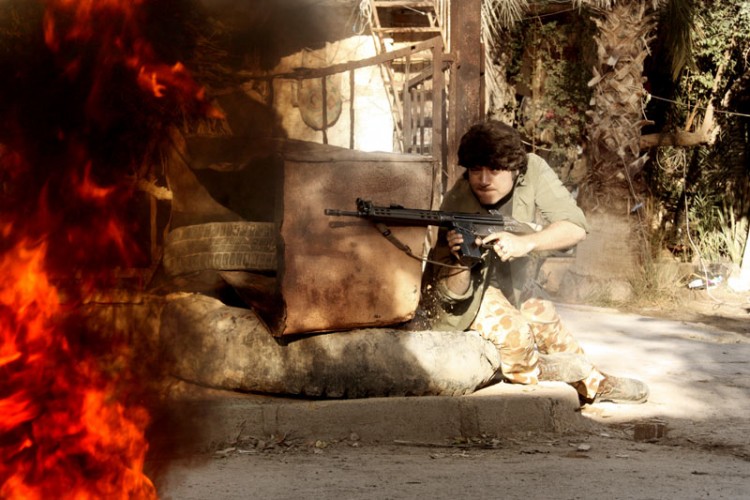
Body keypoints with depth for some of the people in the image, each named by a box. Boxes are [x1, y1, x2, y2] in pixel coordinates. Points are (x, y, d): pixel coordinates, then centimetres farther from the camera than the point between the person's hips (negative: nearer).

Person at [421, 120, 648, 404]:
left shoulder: (533, 171, -23)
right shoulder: (458, 205, -32)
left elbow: (576, 227, -28)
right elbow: (453, 293, -30)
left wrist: (525, 243, -44)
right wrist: (461, 260, -52)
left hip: (516, 290, 5)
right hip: (472, 295, -5)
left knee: (549, 327, 14)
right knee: (513, 331, -25)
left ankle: (595, 384, 40)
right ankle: (532, 370, 8)